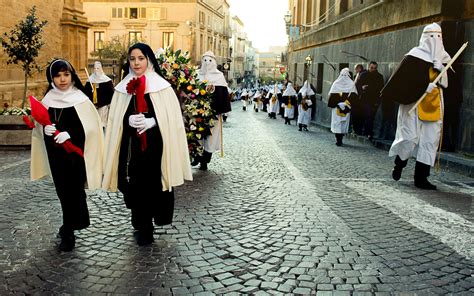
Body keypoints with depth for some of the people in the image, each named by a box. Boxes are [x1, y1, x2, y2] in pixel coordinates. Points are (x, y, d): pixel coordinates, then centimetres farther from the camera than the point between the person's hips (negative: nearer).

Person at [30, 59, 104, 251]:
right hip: (56, 154, 4)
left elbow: (90, 127, -10)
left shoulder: (80, 99, -7)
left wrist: (69, 134, -21)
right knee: (63, 190, 12)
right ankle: (74, 222, 31)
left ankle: (68, 231, 12)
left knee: (73, 190, -1)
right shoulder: (48, 100, 4)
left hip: (75, 153, -4)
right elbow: (39, 126, 10)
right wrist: (45, 129, -12)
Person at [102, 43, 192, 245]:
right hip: (131, 146, 2)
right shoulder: (123, 88, 9)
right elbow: (115, 118, 10)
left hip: (155, 145, -2)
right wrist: (128, 120, -11)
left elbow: (172, 117, -3)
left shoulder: (162, 86, -1)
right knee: (136, 186, 3)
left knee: (155, 182, 1)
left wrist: (151, 122, -18)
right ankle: (143, 227, 19)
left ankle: (144, 228, 22)